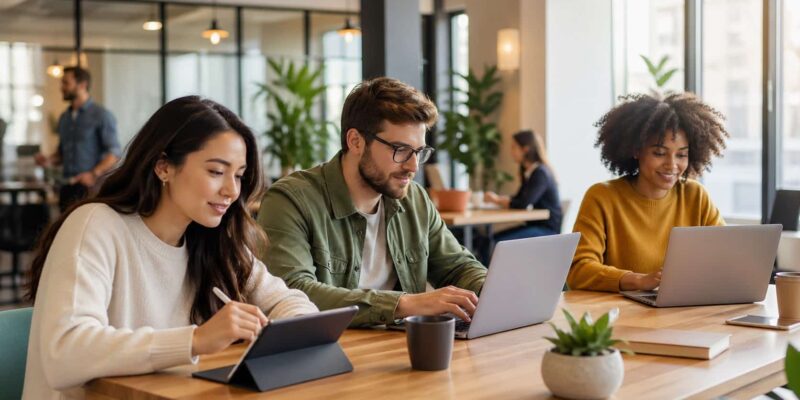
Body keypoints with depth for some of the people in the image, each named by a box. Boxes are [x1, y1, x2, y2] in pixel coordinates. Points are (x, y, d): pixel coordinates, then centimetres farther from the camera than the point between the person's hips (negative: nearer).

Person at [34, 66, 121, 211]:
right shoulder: (64, 118, 17)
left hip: (91, 188, -6)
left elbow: (114, 152, -9)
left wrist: (94, 174, -21)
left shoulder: (101, 115, -3)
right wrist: (49, 160, 5)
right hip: (68, 188, 6)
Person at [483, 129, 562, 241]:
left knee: (501, 242, -21)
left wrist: (496, 200, -9)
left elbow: (523, 204, -23)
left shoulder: (540, 173, -17)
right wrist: (496, 197, 1)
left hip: (548, 229, -9)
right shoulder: (528, 171, 12)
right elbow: (517, 198, 17)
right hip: (535, 225, 9)